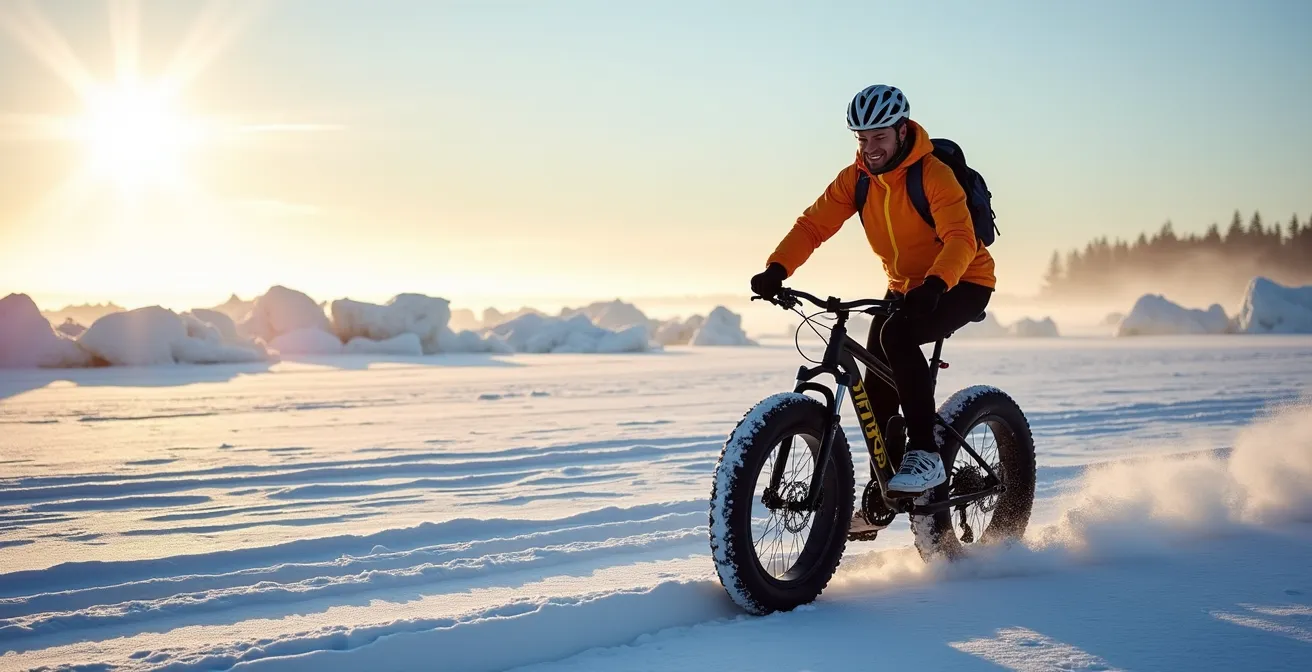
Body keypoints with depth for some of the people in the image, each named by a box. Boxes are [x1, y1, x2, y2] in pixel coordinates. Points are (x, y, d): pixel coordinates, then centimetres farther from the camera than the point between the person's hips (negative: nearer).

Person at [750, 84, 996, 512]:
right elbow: (813, 224, -12)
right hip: (905, 287, 6)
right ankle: (882, 492, 17)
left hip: (960, 284, -6)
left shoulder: (934, 174, -22)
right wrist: (776, 270, -29)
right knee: (877, 390, 0)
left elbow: (961, 239, -33)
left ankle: (926, 455, -25)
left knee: (896, 335, -33)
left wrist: (935, 283, -51)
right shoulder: (856, 179, -5)